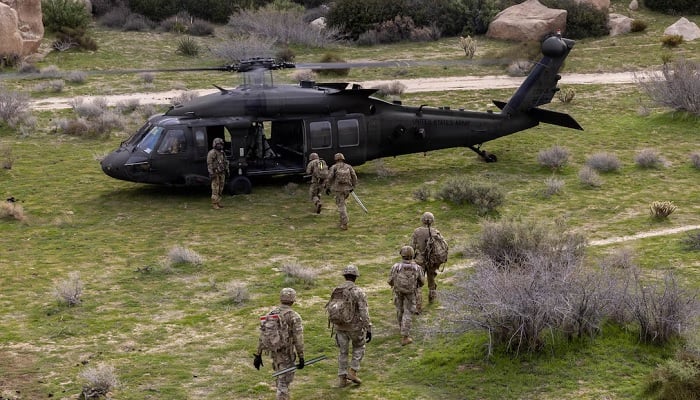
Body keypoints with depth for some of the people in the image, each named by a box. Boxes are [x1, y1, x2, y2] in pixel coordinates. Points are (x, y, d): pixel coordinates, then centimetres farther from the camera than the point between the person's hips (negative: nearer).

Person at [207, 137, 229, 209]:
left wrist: (227, 170, 14)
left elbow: (225, 162, 20)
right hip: (215, 173, -7)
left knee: (220, 189, 9)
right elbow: (209, 164, -15)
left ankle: (218, 202, 16)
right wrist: (211, 173, -20)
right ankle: (214, 203, -7)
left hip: (222, 173, 7)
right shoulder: (212, 153, -11)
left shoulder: (222, 153, 13)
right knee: (215, 189, -8)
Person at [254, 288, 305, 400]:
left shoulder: (270, 314, 4)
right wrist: (301, 358, -12)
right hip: (286, 355, -6)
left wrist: (258, 355, 10)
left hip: (273, 353, 6)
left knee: (281, 378, 24)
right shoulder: (294, 316, -14)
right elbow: (298, 340, -17)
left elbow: (262, 336, 5)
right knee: (284, 382, -2)